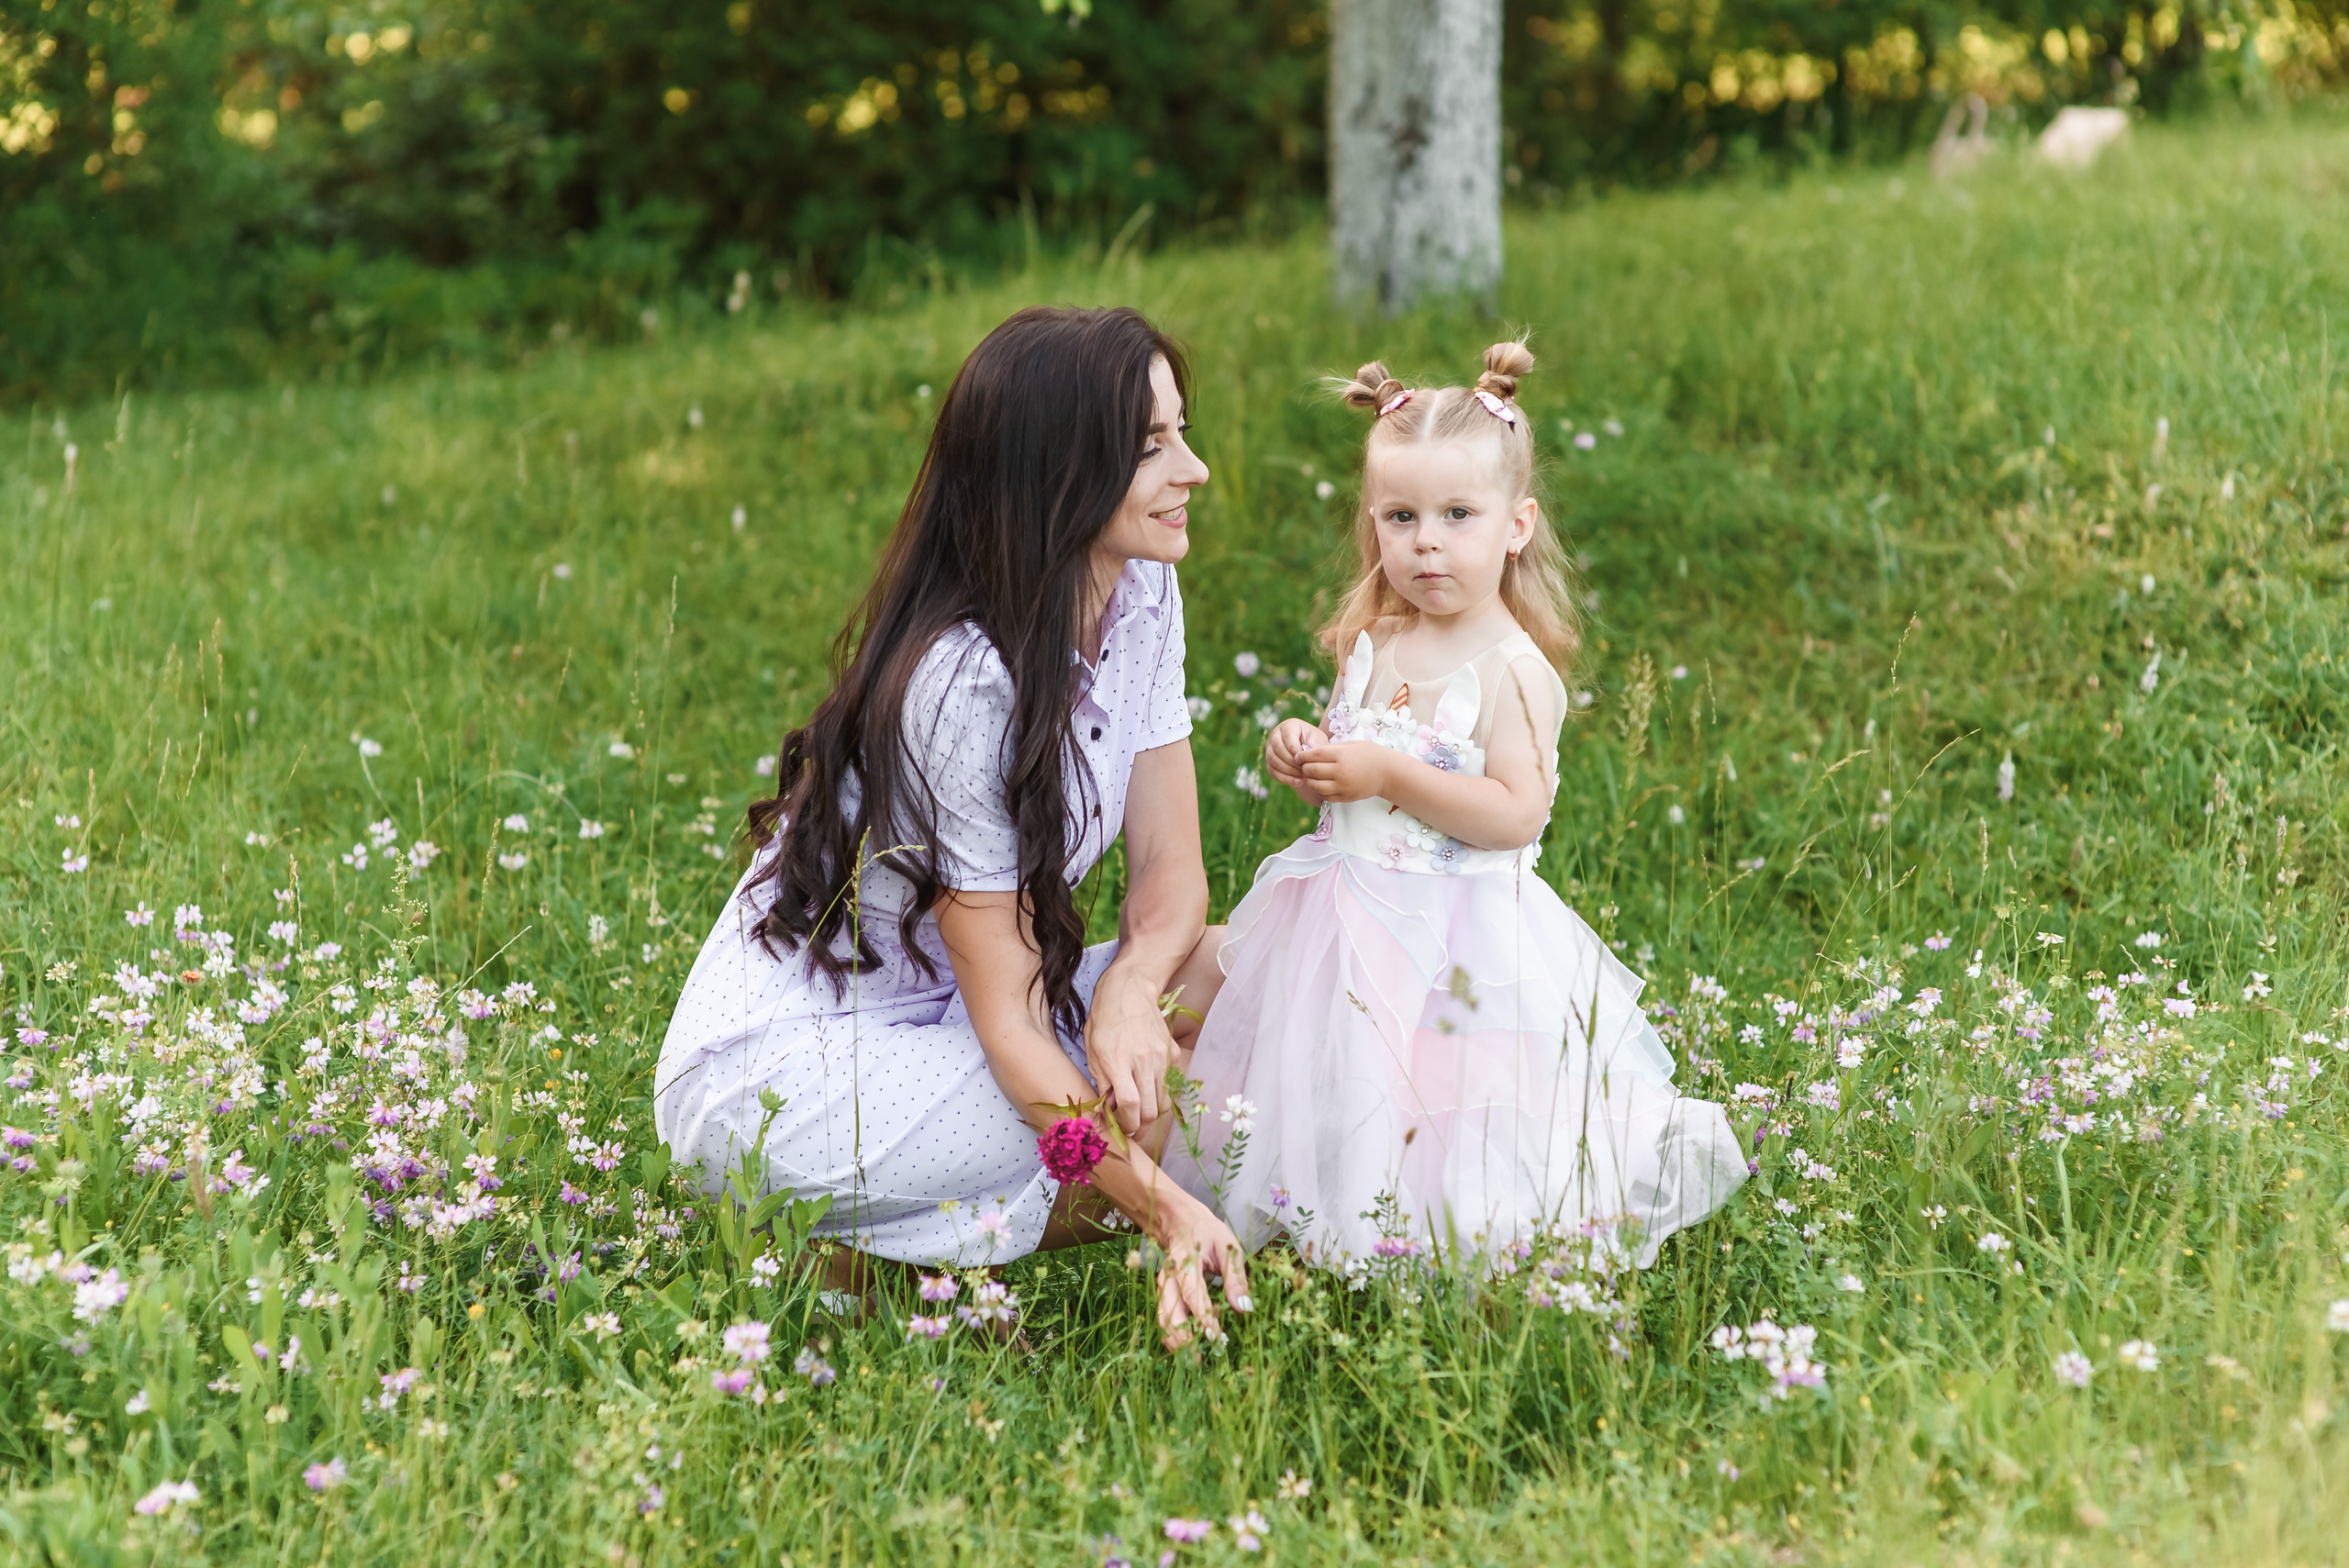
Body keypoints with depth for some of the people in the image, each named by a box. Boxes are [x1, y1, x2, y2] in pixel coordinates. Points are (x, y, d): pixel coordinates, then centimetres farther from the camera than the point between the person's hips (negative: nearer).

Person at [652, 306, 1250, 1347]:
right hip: (777, 1071, -9)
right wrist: (1163, 1207, -34)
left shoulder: (1142, 591, -2)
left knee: (1217, 987, -9)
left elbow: (1169, 868, -2)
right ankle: (856, 1250, -4)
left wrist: (1132, 992, -25)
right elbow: (1005, 1012, -25)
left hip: (927, 1017, 9)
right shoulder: (963, 685, -26)